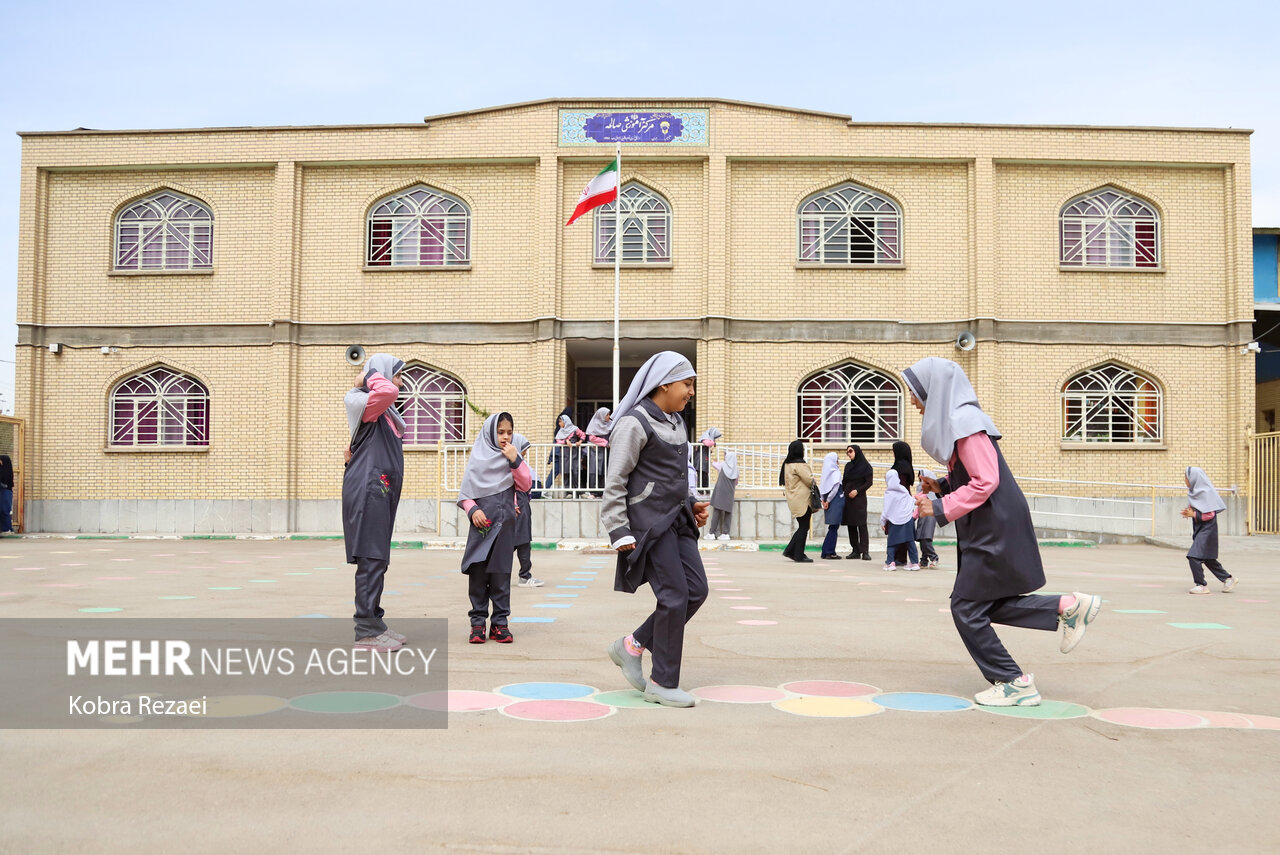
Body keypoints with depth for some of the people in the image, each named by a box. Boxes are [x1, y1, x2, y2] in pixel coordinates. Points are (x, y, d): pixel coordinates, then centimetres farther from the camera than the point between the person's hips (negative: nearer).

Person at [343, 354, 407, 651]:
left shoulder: (384, 412, 21)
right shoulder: (362, 403, -8)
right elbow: (388, 391, -29)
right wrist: (372, 376, -11)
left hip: (381, 492, 10)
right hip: (367, 490, -10)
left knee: (377, 560, 11)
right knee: (371, 558, -10)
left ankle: (374, 623, 17)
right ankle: (366, 632, -8)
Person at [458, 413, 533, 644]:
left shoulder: (512, 456, 9)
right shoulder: (478, 457, 3)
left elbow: (525, 485, 0)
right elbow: (464, 491, 3)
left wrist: (515, 460, -10)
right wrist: (472, 510, -13)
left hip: (505, 523, 1)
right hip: (481, 522, -1)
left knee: (501, 573, 3)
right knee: (477, 572, -1)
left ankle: (499, 621, 11)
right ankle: (478, 622, 7)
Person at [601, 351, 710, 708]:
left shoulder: (676, 422, 15)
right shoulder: (634, 423, -11)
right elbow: (615, 481, -12)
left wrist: (691, 505, 13)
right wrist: (618, 531, -15)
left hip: (676, 518, 9)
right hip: (649, 521, -9)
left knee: (697, 589, 3)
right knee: (675, 595, -8)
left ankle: (633, 645, 17)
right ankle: (662, 683, 6)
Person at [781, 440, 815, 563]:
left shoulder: (787, 464, 10)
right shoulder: (799, 465, -17)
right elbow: (810, 480, -16)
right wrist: (812, 488, 7)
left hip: (794, 500, 9)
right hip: (803, 500, -9)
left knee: (802, 527, 16)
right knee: (803, 528, -1)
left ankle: (790, 551, 14)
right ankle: (799, 556, 2)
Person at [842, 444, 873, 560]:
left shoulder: (866, 466, -2)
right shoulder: (848, 466, 15)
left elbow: (869, 482, -6)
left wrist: (857, 490, -16)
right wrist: (841, 490, 0)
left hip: (859, 498, -6)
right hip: (848, 498, 6)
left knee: (862, 525, -10)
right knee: (851, 525, 3)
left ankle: (865, 552, -11)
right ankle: (856, 551, 7)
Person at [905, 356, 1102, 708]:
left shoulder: (963, 422, -17)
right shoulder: (953, 421, 13)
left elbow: (985, 482, -22)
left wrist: (940, 508, -19)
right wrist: (941, 487, 6)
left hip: (995, 531, -10)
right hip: (986, 529, 10)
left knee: (966, 607, -2)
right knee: (986, 605, 14)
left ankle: (1014, 683, 7)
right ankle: (1067, 607, 16)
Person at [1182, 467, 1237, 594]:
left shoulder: (1205, 492, -17)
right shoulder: (1194, 491, 9)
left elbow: (1210, 514, -19)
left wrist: (1193, 514, -18)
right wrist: (1188, 512, 0)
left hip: (1207, 530, -9)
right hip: (1199, 529, 9)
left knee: (1194, 556, -12)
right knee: (1207, 558, 16)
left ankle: (1201, 585, -4)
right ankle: (1228, 579, 29)